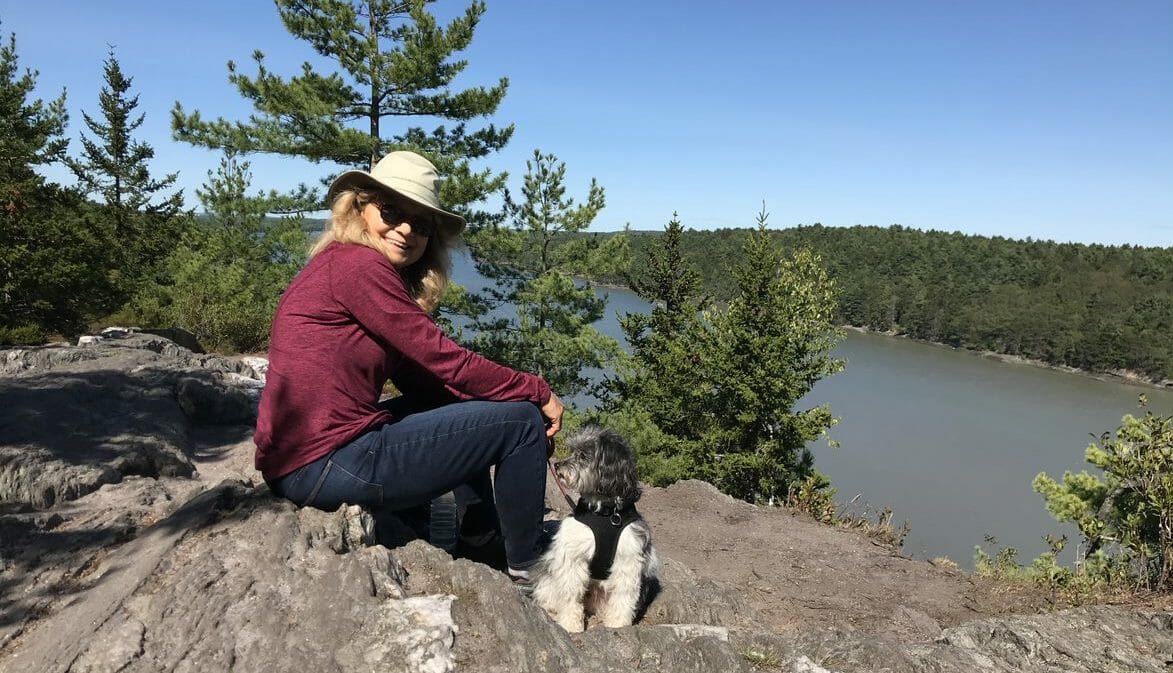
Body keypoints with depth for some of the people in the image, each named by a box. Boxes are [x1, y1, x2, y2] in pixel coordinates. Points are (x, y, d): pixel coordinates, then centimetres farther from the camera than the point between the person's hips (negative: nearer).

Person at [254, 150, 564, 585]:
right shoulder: (357, 264, -14)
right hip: (327, 465, -10)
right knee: (522, 421, -3)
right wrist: (537, 394, -3)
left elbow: (423, 378, 11)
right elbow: (444, 359, -14)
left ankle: (482, 527, 26)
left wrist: (518, 394, 2)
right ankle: (528, 570, 12)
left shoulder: (341, 263, 16)